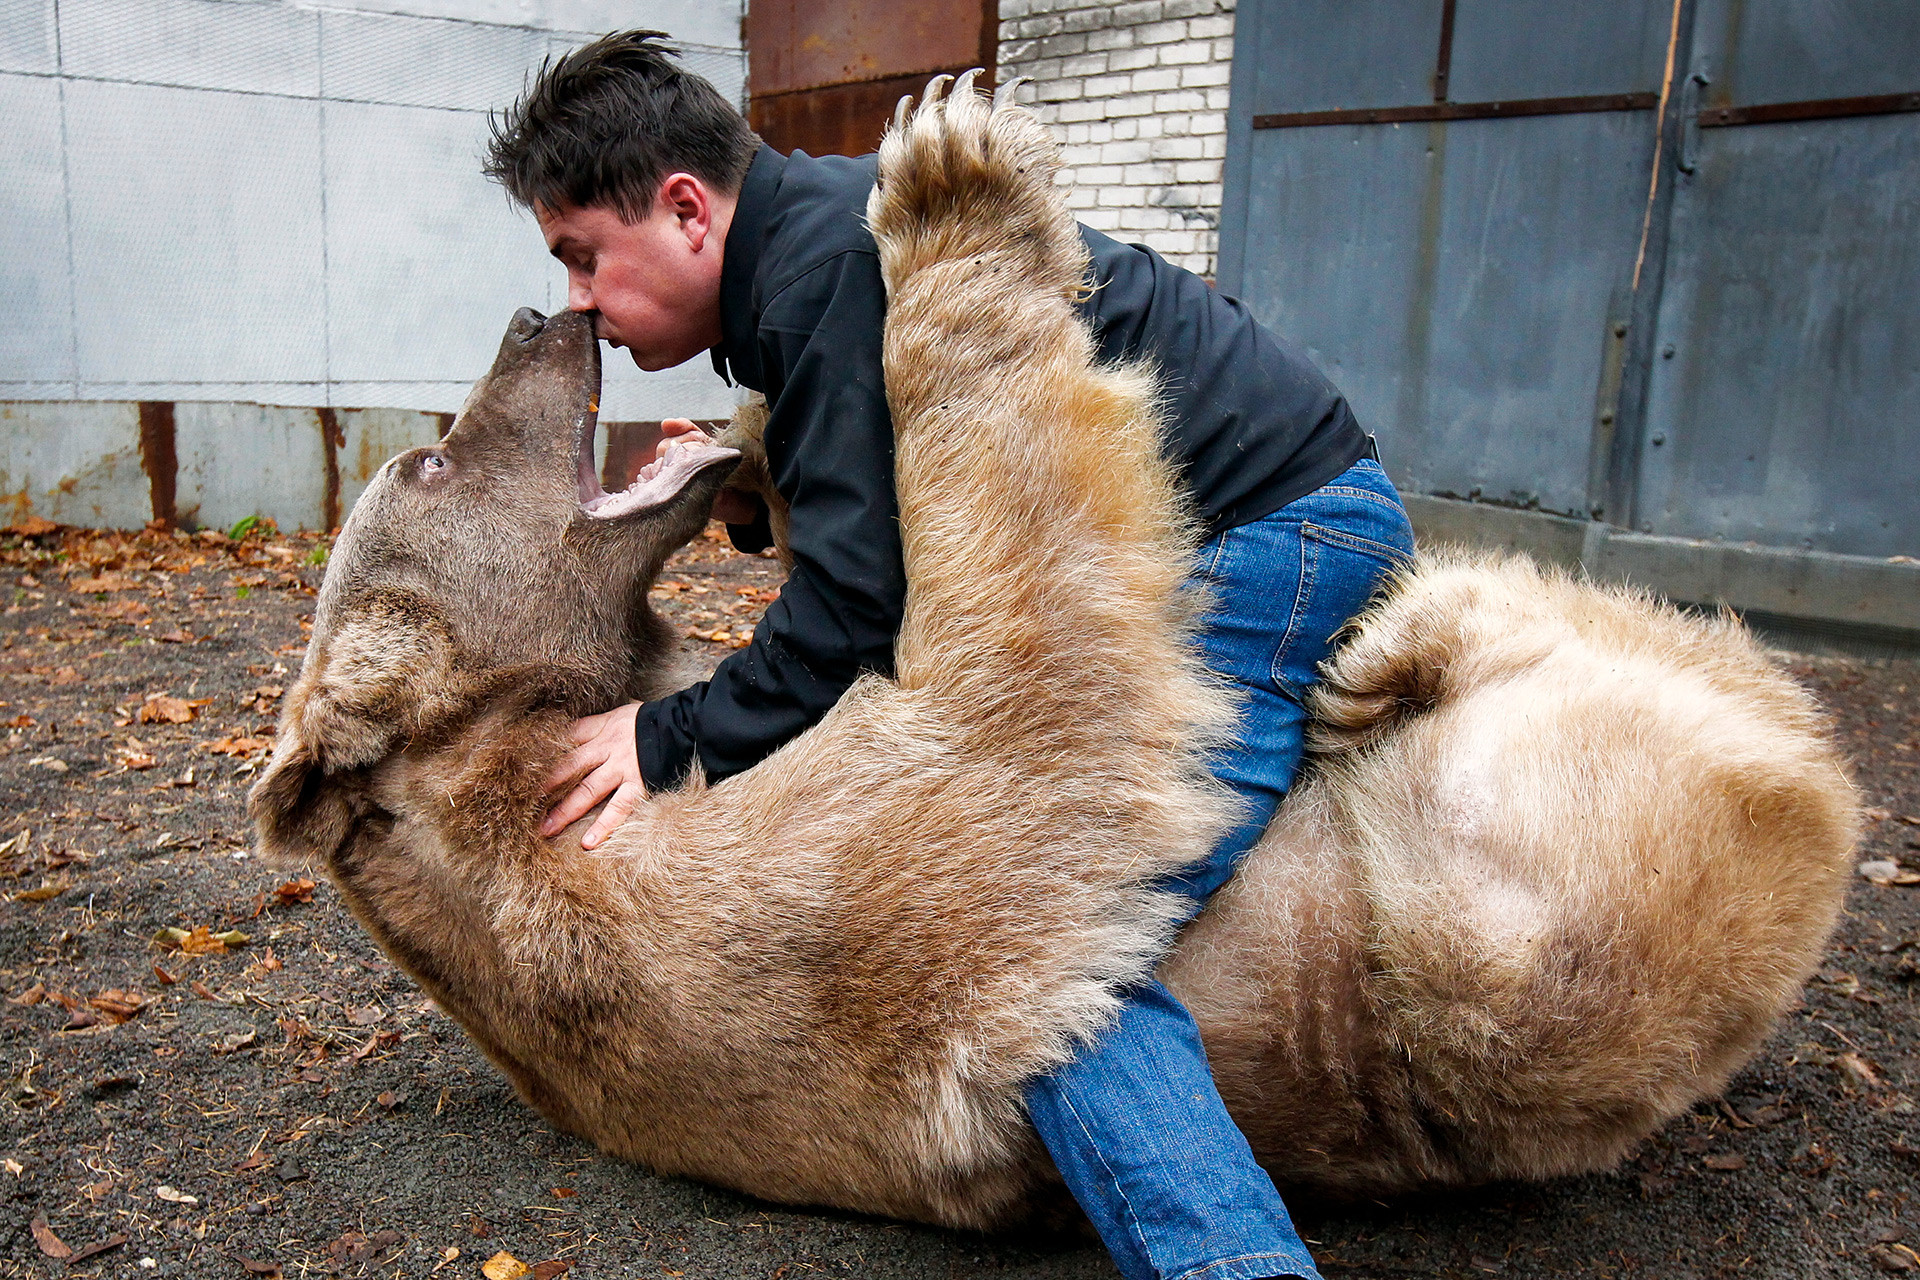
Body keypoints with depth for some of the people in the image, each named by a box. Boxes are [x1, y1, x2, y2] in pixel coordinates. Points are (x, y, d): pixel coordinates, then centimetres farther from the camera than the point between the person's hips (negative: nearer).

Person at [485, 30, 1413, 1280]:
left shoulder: (827, 262, -18)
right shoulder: (816, 235, 15)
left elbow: (858, 598, -20)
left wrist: (676, 738, -10)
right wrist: (755, 502, 9)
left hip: (1271, 531, -11)